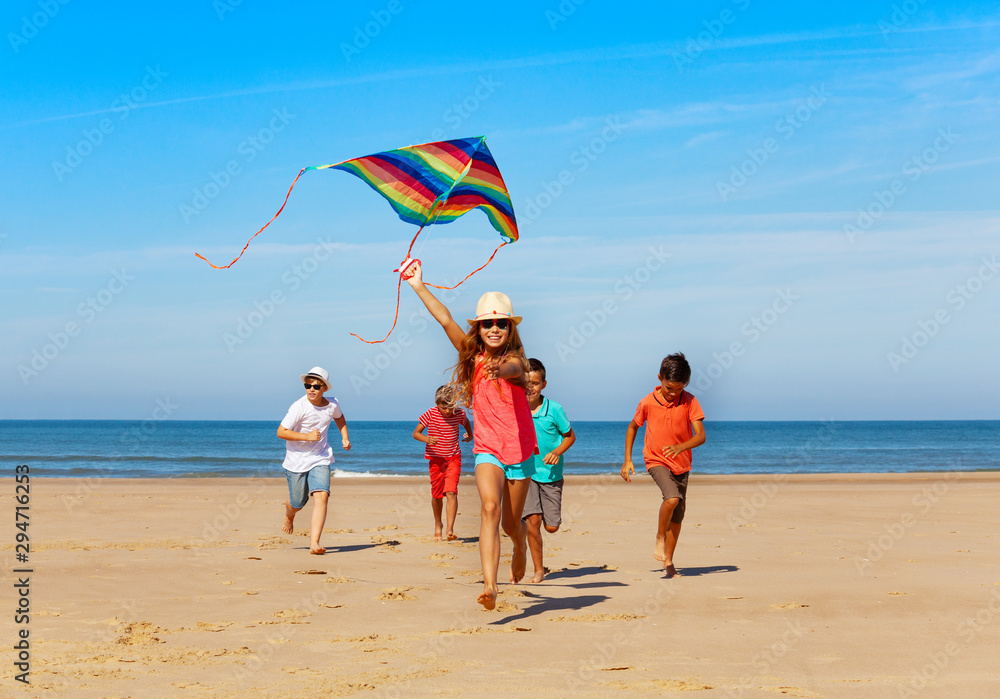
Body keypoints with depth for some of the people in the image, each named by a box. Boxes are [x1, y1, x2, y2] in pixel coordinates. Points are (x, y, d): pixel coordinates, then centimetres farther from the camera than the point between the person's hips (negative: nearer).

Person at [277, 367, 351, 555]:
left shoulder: (332, 405, -3)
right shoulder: (299, 407, -18)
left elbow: (339, 418, 23)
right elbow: (281, 432, -19)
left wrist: (345, 437, 8)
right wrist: (307, 436, -26)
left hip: (320, 459, 2)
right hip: (297, 460, -2)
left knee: (322, 495, -20)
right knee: (298, 503, 10)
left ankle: (314, 543, -22)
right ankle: (289, 516, 50)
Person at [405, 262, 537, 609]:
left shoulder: (513, 360, -10)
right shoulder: (473, 357, 1)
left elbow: (511, 370, -35)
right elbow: (446, 320, -2)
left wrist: (498, 369, -59)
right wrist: (419, 286, -5)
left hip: (520, 449, -1)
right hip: (487, 449, 1)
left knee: (511, 522, 12)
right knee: (490, 508, -23)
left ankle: (520, 547, 49)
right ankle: (489, 585, -32)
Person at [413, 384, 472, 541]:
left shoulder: (459, 414, -7)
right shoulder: (430, 414, -12)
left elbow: (466, 422, 18)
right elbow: (415, 433, -10)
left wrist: (470, 435, 28)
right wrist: (427, 439, -28)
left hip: (453, 458, 0)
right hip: (435, 458, 0)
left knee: (451, 492, -16)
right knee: (437, 494, 8)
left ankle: (450, 530, -22)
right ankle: (438, 526, 31)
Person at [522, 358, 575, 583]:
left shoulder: (554, 409, -9)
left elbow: (570, 436, 3)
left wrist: (557, 452, -14)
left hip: (550, 473, 0)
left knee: (551, 527, 1)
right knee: (532, 519, -16)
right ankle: (538, 570, -1)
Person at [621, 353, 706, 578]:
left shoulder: (689, 402, -11)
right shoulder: (647, 403, -10)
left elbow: (700, 436, -17)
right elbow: (633, 427, 7)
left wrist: (680, 446, -37)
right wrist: (627, 460, 3)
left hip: (681, 463, 3)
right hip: (656, 460, -3)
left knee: (678, 516, 8)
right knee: (672, 497, -29)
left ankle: (668, 562, 22)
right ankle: (659, 539, -7)